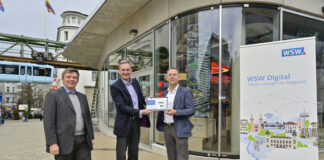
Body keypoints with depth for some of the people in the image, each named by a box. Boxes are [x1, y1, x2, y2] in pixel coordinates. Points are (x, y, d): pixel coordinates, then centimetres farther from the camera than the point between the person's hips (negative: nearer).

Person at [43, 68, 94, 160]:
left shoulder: (82, 97, 15)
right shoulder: (53, 96, -2)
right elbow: (48, 120, -10)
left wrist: (91, 137, 11)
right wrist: (52, 143, -17)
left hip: (83, 141, 5)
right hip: (63, 142, -5)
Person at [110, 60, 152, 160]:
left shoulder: (135, 82, 8)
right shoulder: (115, 87, -11)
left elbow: (141, 98, 17)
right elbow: (122, 106, -18)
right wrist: (140, 112, -23)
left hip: (136, 122, 6)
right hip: (124, 124, -6)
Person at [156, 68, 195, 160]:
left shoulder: (186, 91, -5)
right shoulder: (165, 93, 13)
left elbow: (191, 110, -11)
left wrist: (176, 112, -23)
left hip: (180, 129, -5)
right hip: (167, 128, 6)